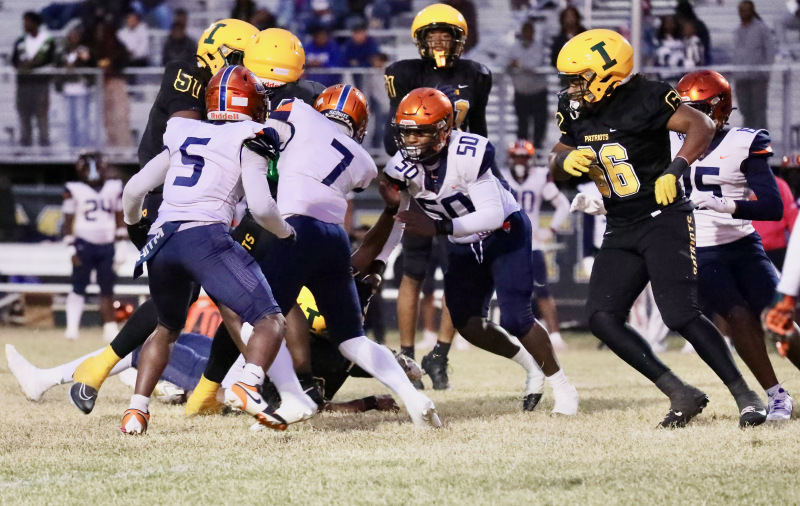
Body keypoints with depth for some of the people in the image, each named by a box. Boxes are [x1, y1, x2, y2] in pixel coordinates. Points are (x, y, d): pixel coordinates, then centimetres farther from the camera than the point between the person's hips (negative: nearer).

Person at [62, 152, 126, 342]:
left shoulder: (114, 188, 10)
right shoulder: (74, 191, 0)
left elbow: (120, 219, 14)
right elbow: (68, 223, 0)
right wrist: (72, 249, -7)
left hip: (107, 246, 3)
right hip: (84, 244, -3)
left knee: (107, 289, 4)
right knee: (79, 287, -7)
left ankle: (110, 327, 9)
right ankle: (72, 326, -10)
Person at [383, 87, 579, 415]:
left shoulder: (469, 155, -33)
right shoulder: (402, 169, -16)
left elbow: (493, 215, -35)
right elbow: (395, 221, -4)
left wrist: (439, 227, -45)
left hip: (505, 234, -6)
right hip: (464, 248, 6)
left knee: (515, 320, -14)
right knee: (467, 323, -1)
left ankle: (560, 385, 8)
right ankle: (530, 365, 24)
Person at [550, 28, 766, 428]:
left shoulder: (643, 99, -16)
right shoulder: (574, 110, 6)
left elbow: (702, 126, -21)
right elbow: (555, 166, 14)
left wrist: (674, 170, -33)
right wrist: (566, 160, -10)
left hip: (664, 219, -8)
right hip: (621, 230, 8)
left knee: (681, 315, -19)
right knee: (601, 318, -6)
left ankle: (745, 396, -8)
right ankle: (680, 395, 0)